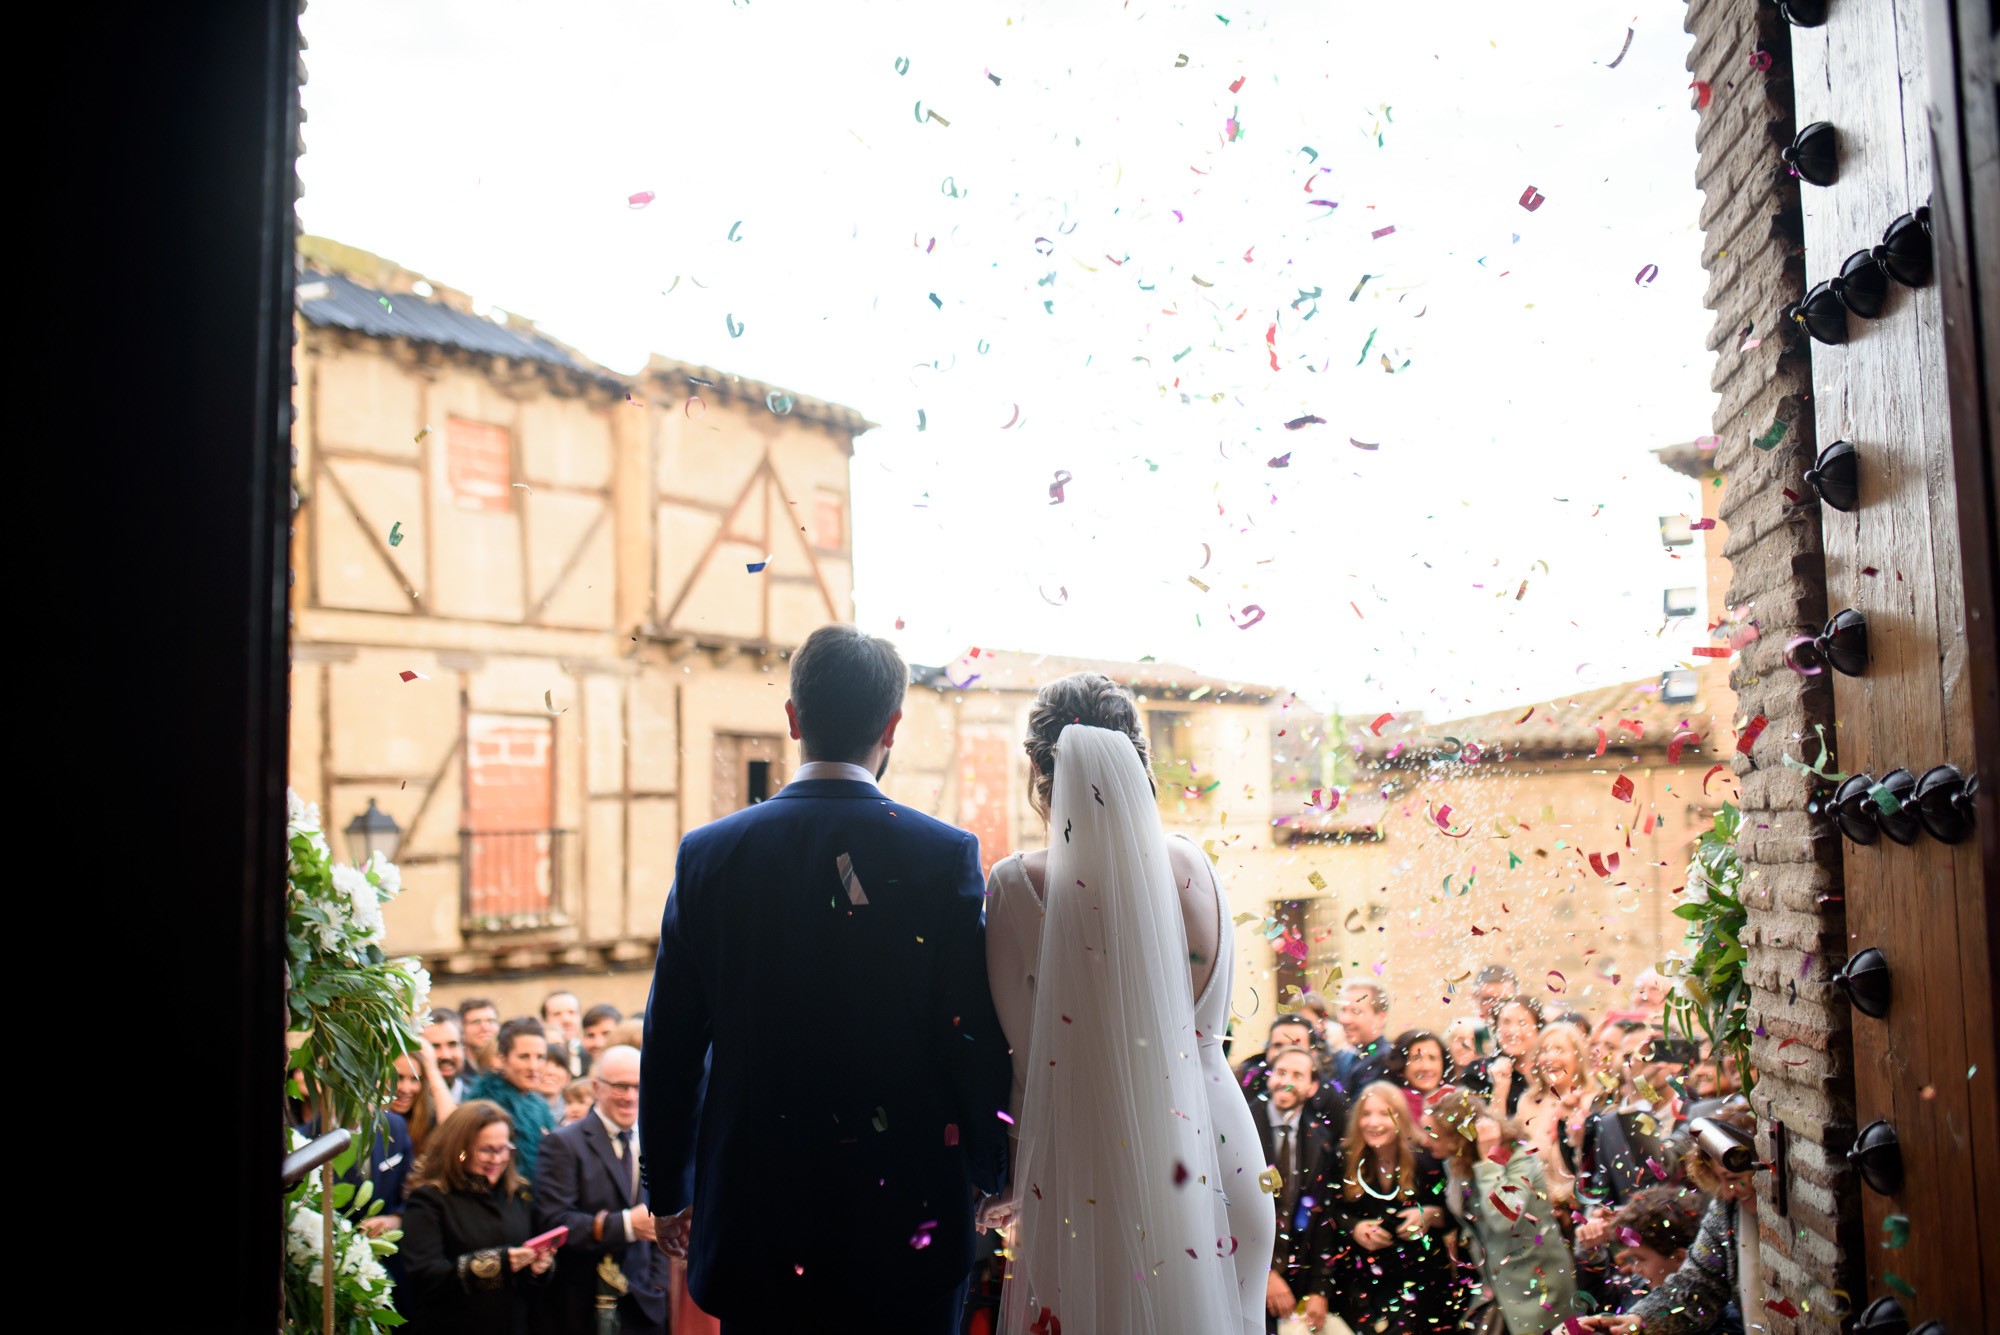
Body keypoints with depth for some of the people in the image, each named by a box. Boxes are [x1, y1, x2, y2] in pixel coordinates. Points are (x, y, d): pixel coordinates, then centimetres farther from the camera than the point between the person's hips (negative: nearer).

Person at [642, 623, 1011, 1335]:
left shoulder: (707, 854, -5)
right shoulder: (947, 855, -11)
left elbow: (670, 1043, 0)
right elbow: (977, 1035, -10)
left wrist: (668, 1193, 13)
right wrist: (989, 1177, 8)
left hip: (754, 1207, 2)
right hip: (908, 1218, -1)